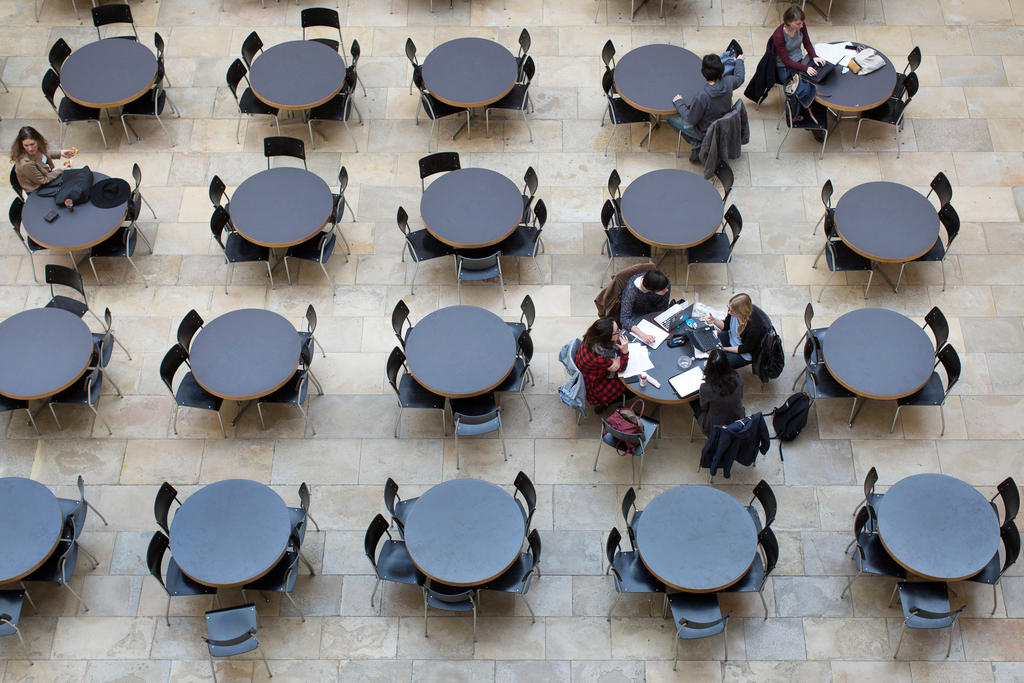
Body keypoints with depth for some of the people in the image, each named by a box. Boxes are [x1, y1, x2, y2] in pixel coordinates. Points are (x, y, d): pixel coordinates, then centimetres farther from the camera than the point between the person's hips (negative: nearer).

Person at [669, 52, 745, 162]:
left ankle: (697, 145, 11)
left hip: (706, 132, -6)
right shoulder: (728, 82, -22)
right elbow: (739, 78, 5)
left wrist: (678, 103, -7)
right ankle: (698, 142, 26)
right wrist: (739, 61, 26)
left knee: (670, 118, 9)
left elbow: (691, 120, -23)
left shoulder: (702, 96, -39)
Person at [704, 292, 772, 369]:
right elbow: (725, 326, -1)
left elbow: (745, 349, -23)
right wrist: (714, 320, -20)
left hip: (747, 353, -7)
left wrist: (724, 349, -18)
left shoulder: (754, 328, -39)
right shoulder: (734, 309, -21)